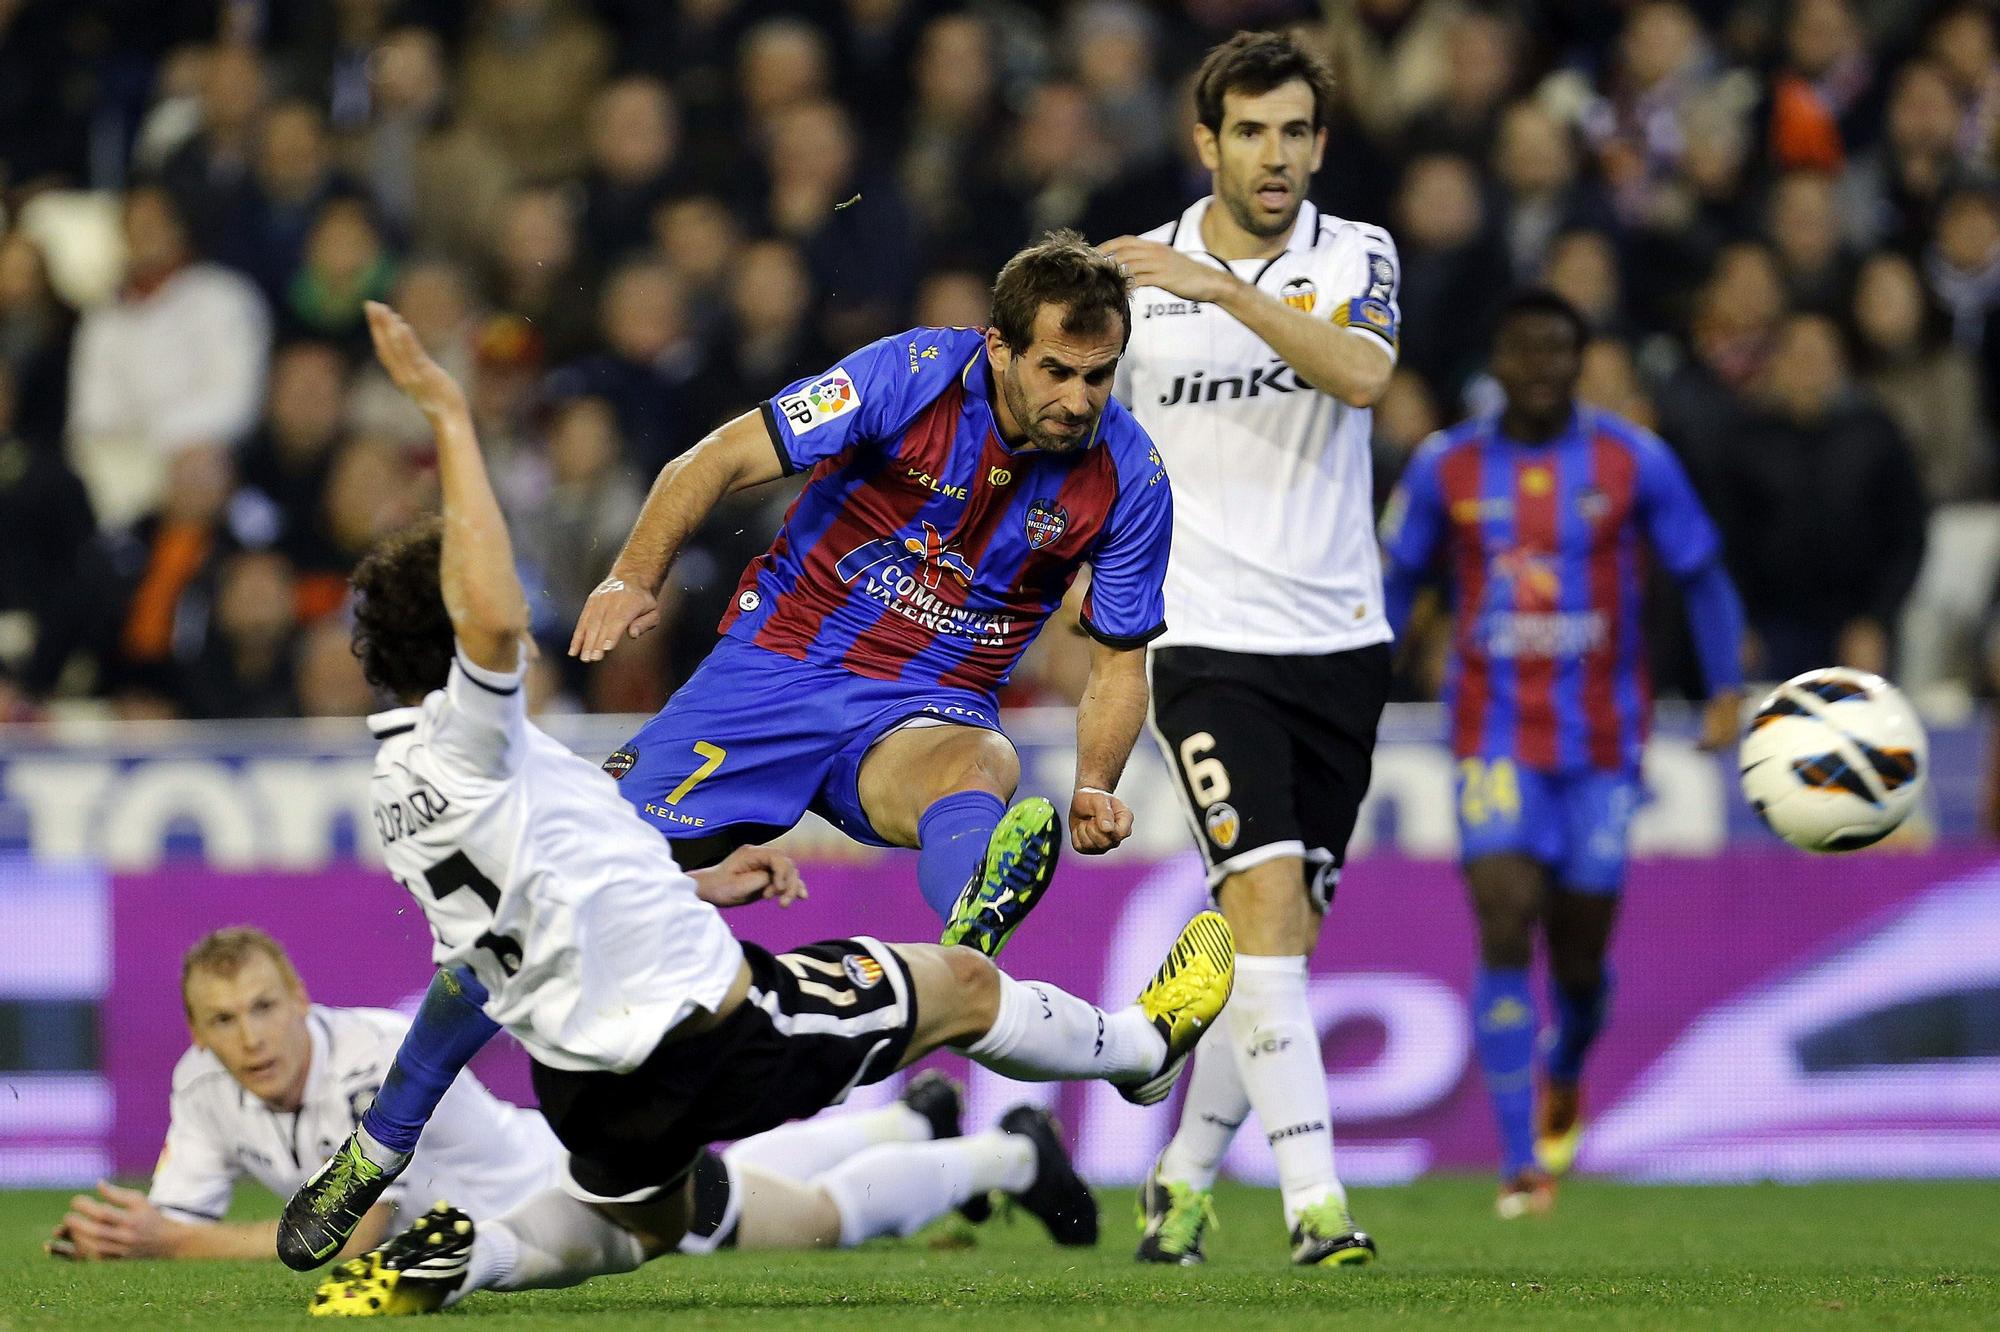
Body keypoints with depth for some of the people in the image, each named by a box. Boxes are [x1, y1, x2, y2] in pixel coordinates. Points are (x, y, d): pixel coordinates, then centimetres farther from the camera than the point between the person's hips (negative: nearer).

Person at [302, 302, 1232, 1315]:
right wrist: (450, 421, -41)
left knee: (631, 1226, 36)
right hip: (711, 1029, -9)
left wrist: (697, 884, 22)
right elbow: (492, 615, -45)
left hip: (585, 1076, 9)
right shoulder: (464, 739, -24)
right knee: (962, 983, 14)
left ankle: (457, 1252, 8)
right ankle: (1140, 1042, 41)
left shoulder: (399, 781, 6)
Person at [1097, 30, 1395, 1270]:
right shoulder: (1135, 274, 3)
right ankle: (1315, 1200, -21)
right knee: (1266, 904, -18)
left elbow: (1362, 375, -20)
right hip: (1209, 643, -2)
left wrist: (1227, 288, -29)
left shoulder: (1357, 257, 2)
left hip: (1340, 644, 2)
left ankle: (1185, 1173, 25)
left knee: (1283, 935, 8)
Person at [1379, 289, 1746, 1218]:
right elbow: (1396, 581, 11)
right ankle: (1520, 1162, -17)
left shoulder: (1634, 461, -2)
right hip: (1496, 739, -1)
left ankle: (1564, 1084, 43)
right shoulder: (1447, 466, 1)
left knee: (1579, 955, 7)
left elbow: (1701, 575, 4)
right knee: (1504, 926, -18)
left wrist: (1727, 692, -9)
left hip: (1601, 743, 1)